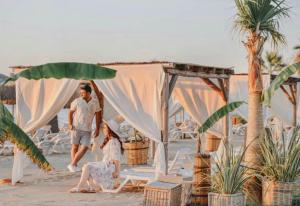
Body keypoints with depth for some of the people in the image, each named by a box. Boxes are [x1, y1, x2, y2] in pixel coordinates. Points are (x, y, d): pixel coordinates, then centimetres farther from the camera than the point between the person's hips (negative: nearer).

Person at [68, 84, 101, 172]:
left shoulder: (95, 102, -1)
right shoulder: (77, 101, -7)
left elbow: (97, 115, 7)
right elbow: (71, 112, 4)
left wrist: (97, 129, 5)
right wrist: (70, 124, -7)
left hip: (87, 130, 2)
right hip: (76, 128, -2)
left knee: (85, 148, -8)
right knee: (75, 147, 4)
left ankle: (72, 165, 1)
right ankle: (74, 166, 15)